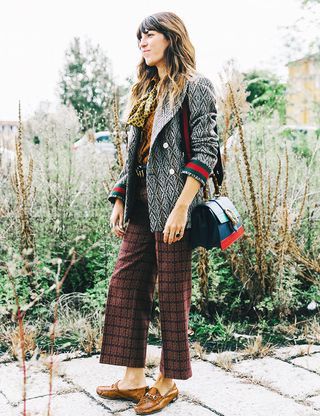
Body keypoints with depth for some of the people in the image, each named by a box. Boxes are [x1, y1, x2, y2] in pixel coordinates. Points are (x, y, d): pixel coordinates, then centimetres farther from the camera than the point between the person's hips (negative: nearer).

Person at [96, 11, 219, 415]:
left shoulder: (196, 86, -3)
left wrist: (182, 207, -19)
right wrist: (119, 200, 12)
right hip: (141, 205, 8)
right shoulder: (145, 92, 19)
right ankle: (134, 379, 16)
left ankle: (168, 381, 15)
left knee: (171, 292, 0)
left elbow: (205, 150, -11)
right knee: (125, 284, 6)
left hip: (172, 204, -8)